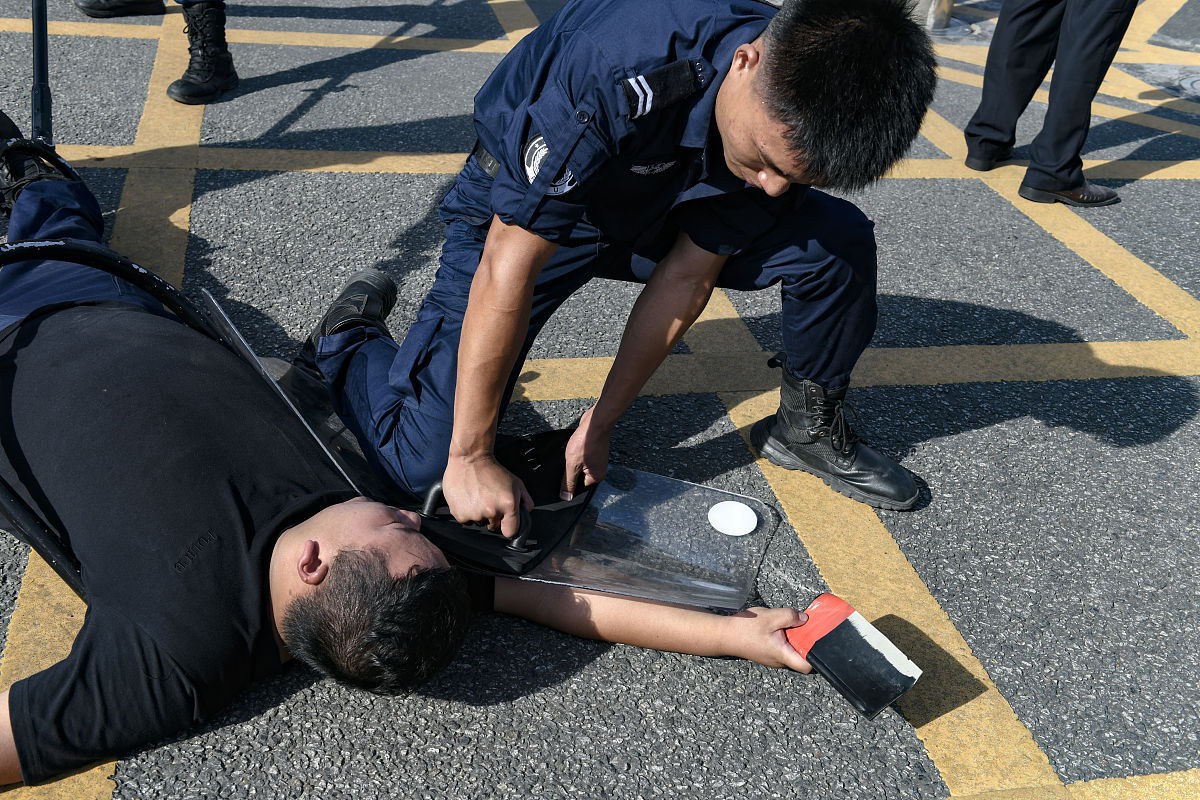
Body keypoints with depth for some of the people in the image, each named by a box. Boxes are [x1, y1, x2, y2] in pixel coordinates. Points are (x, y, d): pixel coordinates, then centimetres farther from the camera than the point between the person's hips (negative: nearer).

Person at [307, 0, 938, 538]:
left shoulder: (791, 122, -20)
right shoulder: (618, 81, -40)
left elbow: (686, 277, -12)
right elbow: (508, 269, -35)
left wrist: (599, 424, -8)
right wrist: (470, 459, -29)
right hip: (518, 216, -4)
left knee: (837, 239, -14)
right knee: (425, 463, -17)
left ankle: (808, 427, 10)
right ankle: (346, 340, 15)